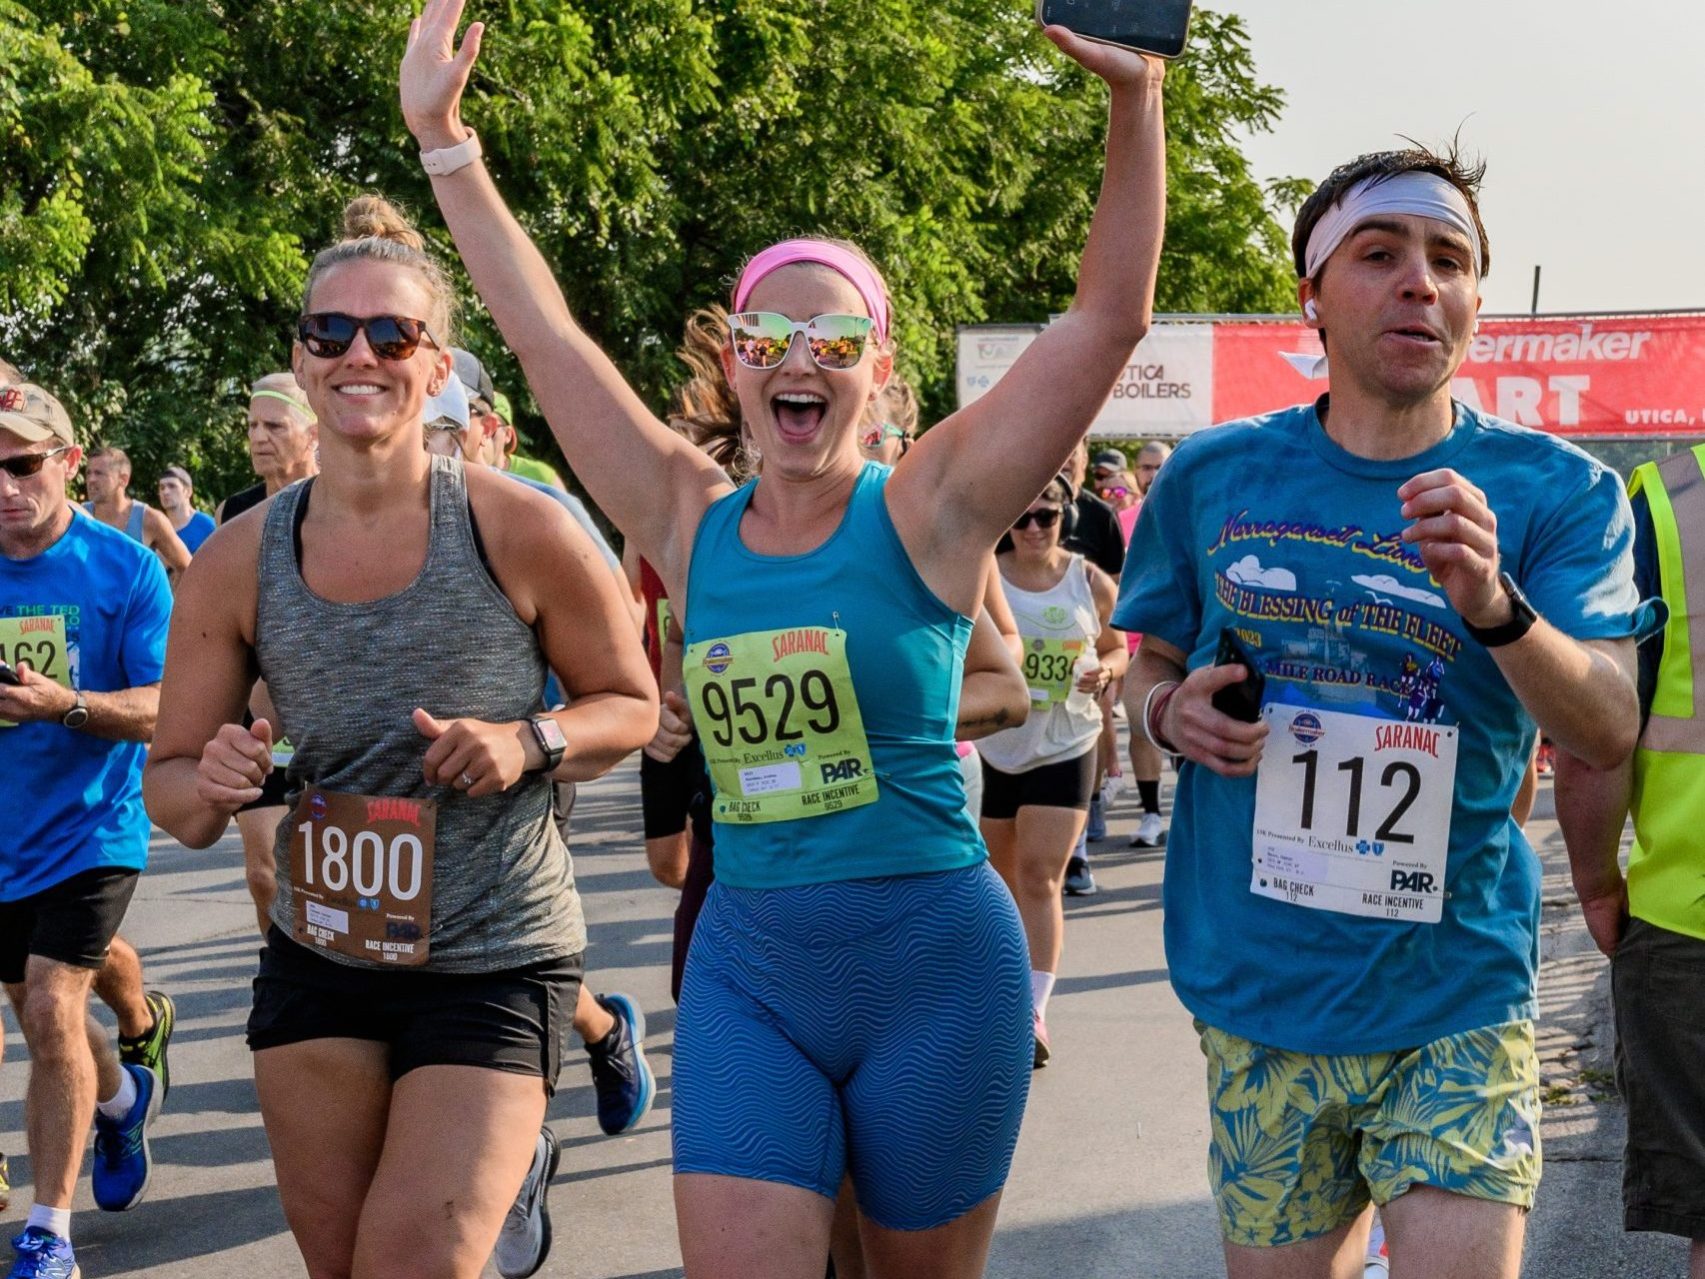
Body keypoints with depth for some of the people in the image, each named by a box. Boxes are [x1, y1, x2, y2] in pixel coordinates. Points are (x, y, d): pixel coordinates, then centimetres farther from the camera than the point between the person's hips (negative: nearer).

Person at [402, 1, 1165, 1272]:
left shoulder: (927, 509, -6)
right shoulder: (693, 524, 4)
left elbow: (1109, 318, -11)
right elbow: (547, 335, 7)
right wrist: (445, 141, 8)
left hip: (934, 964, -2)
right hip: (747, 971, 2)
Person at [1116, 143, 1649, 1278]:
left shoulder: (1559, 492, -4)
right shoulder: (1214, 478, 1)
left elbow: (1610, 734, -13)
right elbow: (1153, 665, 15)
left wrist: (1495, 606, -30)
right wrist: (1172, 712, -7)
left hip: (1456, 1000, -1)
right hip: (1258, 988, 2)